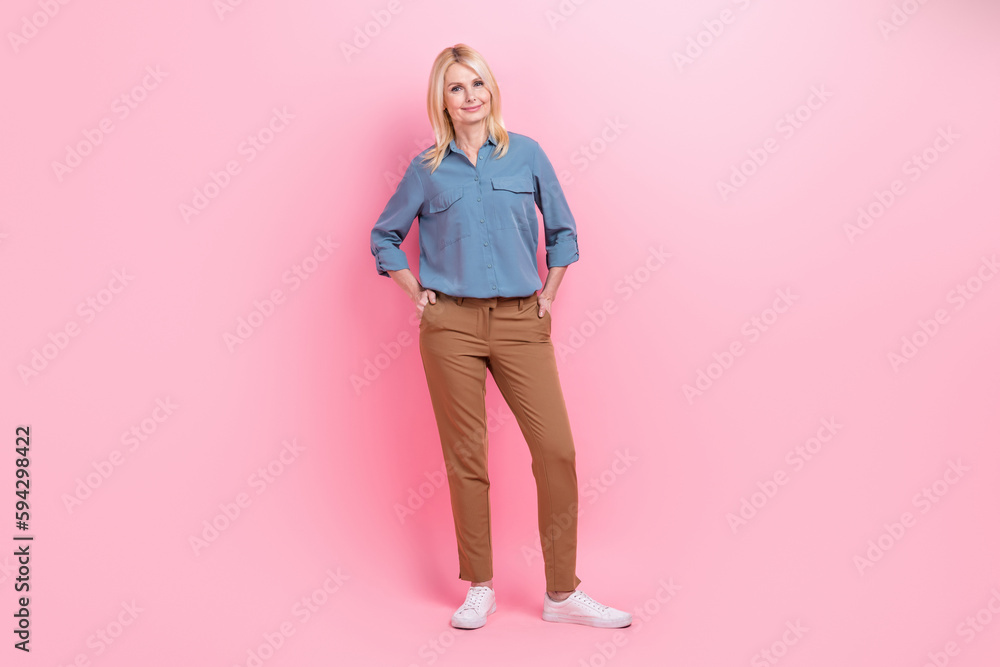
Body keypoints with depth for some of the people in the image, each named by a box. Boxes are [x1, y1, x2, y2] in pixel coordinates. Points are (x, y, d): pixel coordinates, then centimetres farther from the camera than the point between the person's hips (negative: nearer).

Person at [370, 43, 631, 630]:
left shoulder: (526, 153, 7)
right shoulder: (428, 170, 6)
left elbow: (563, 229, 15)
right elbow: (385, 237, 16)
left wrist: (549, 294, 8)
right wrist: (418, 292, 6)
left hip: (521, 323, 1)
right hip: (452, 324, 0)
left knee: (557, 449, -6)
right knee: (466, 457, 4)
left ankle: (563, 593, 9)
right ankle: (480, 588, 19)